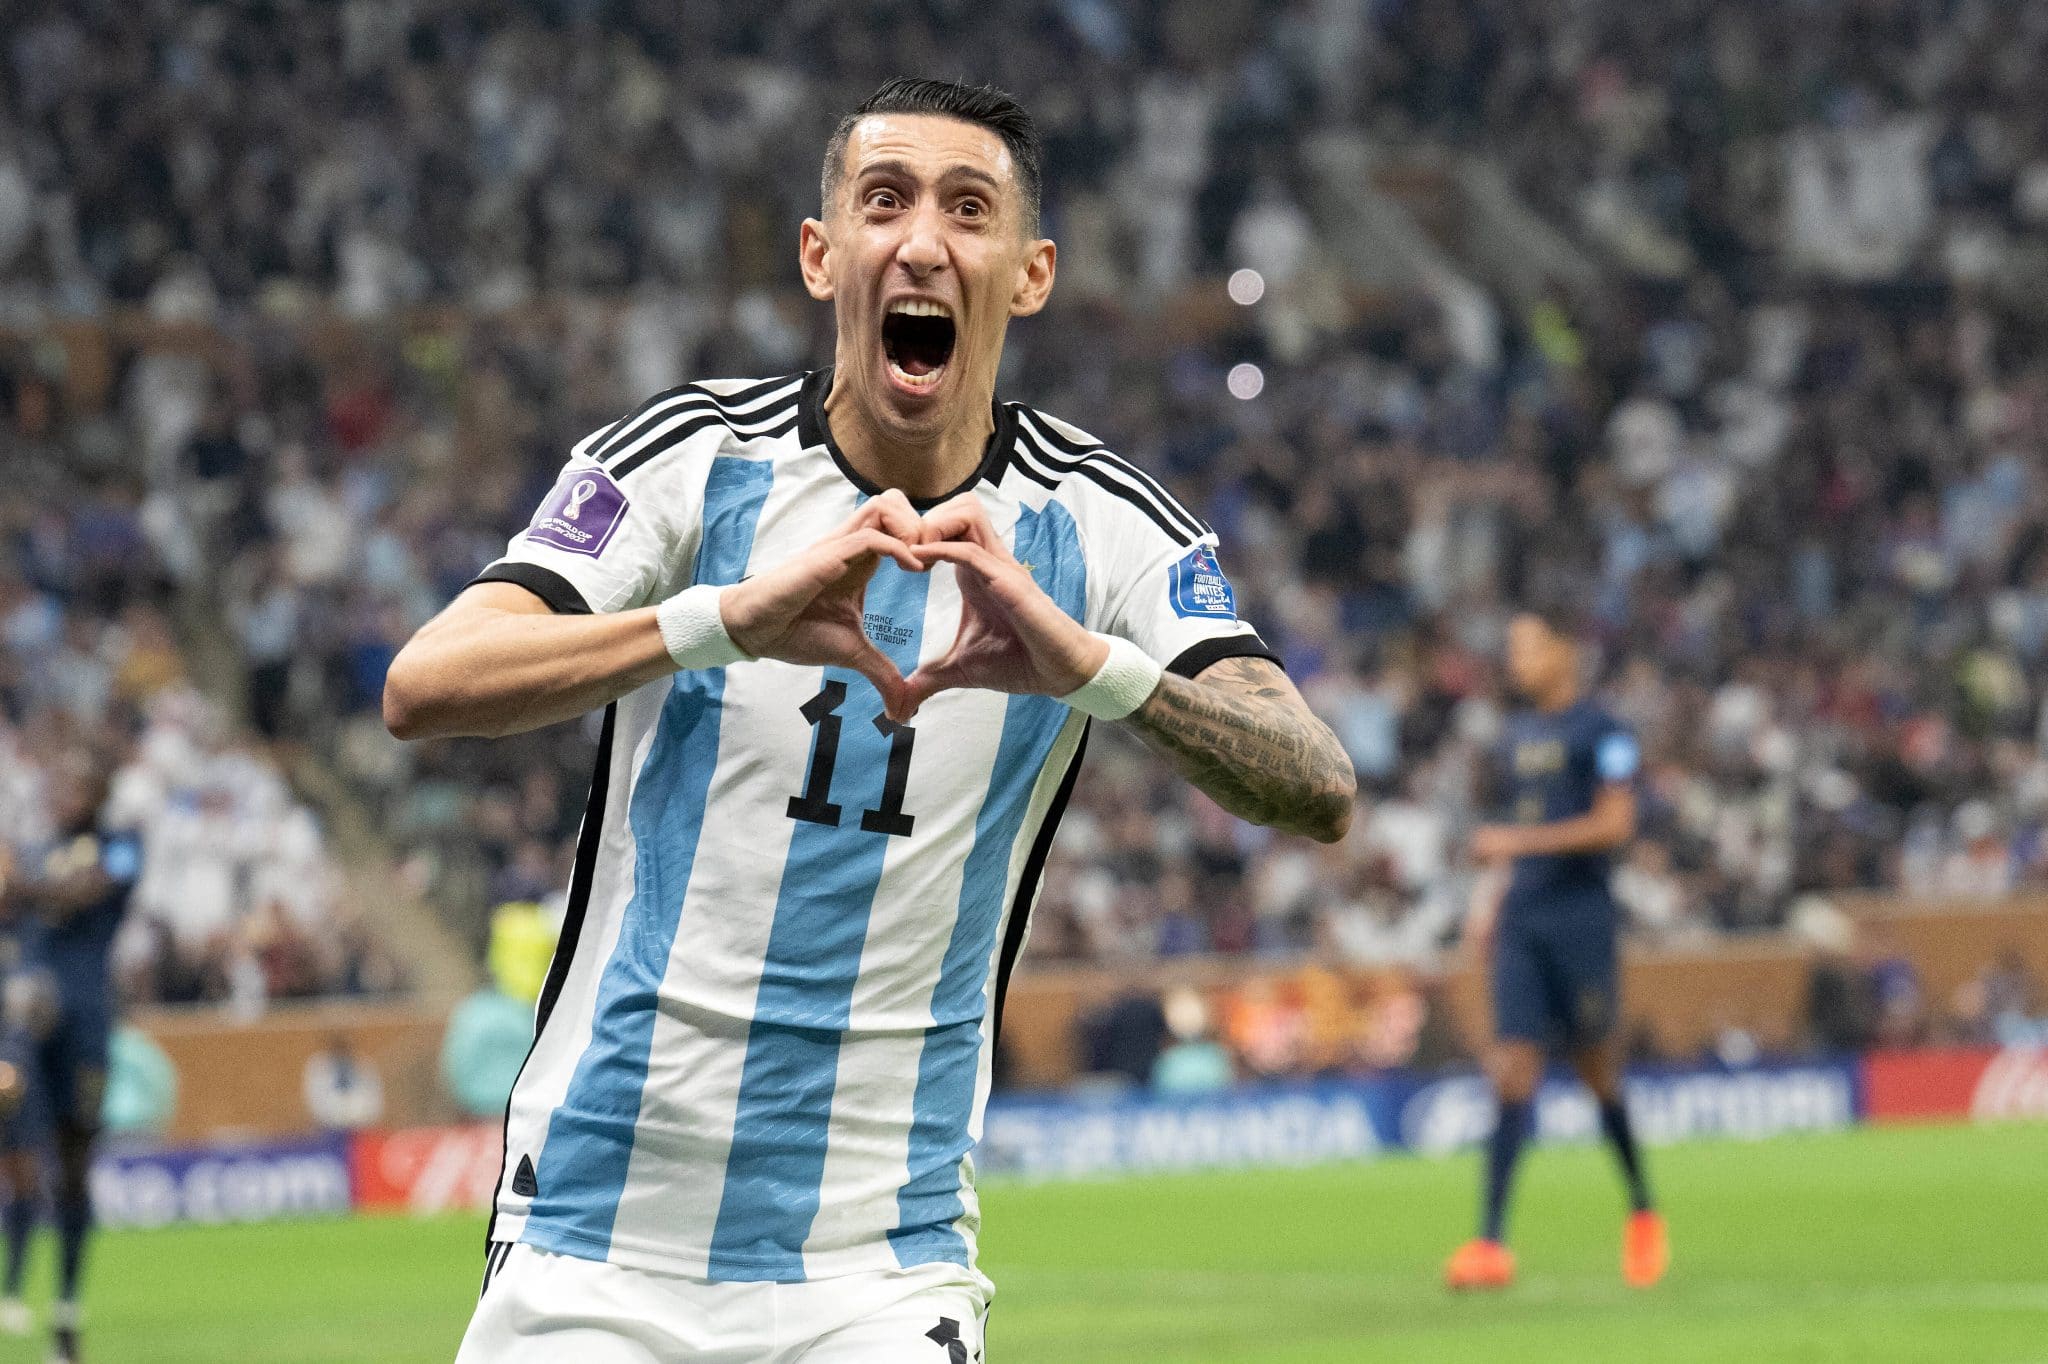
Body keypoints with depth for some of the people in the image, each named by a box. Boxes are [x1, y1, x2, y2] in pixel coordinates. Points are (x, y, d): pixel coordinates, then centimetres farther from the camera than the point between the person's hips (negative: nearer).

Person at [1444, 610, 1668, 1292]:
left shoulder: (1599, 732, -6)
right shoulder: (1517, 736, 17)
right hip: (1522, 921, 6)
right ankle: (1491, 1243, -12)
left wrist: (1518, 842, -19)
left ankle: (1642, 1211, 25)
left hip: (1581, 914, -6)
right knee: (1512, 1073, -5)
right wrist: (1489, 896, 14)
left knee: (1598, 1070, 2)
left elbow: (1615, 824, -15)